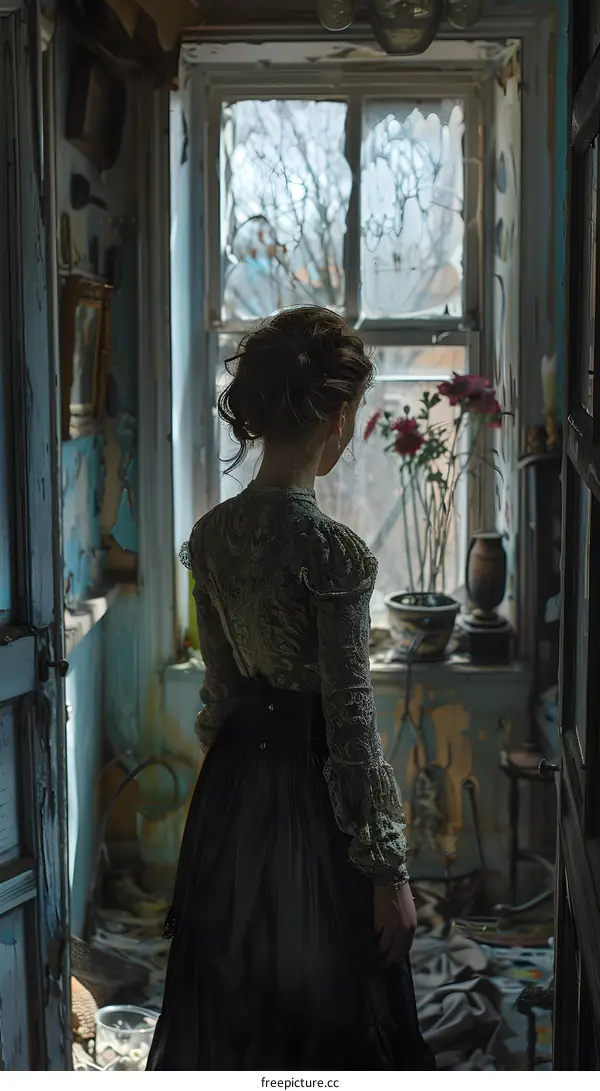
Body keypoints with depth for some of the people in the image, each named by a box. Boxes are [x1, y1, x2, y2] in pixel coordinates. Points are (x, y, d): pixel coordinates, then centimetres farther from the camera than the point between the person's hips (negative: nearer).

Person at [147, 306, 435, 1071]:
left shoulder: (211, 535, -1)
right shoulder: (334, 551, -22)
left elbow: (219, 685, 8)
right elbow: (351, 724, -19)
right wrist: (389, 869, -12)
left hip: (230, 787, 7)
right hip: (312, 798, -7)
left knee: (229, 1005, 21)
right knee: (324, 1011, 11)